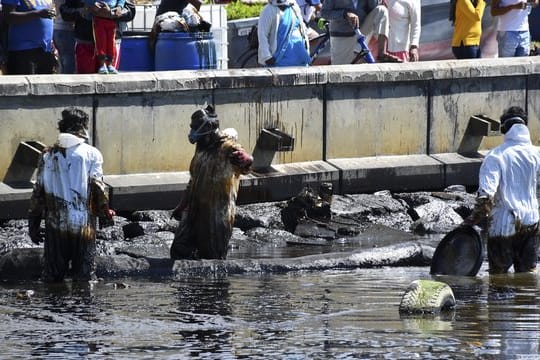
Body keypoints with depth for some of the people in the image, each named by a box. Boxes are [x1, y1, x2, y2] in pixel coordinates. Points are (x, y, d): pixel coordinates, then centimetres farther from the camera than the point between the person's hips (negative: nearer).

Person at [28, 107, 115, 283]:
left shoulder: (48, 155, 2)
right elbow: (98, 187, -9)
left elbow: (38, 192, 3)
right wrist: (105, 211, 8)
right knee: (85, 277, 6)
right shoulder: (91, 154, -6)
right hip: (83, 225, -2)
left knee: (52, 276, 10)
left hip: (55, 225, 2)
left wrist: (33, 224, 10)